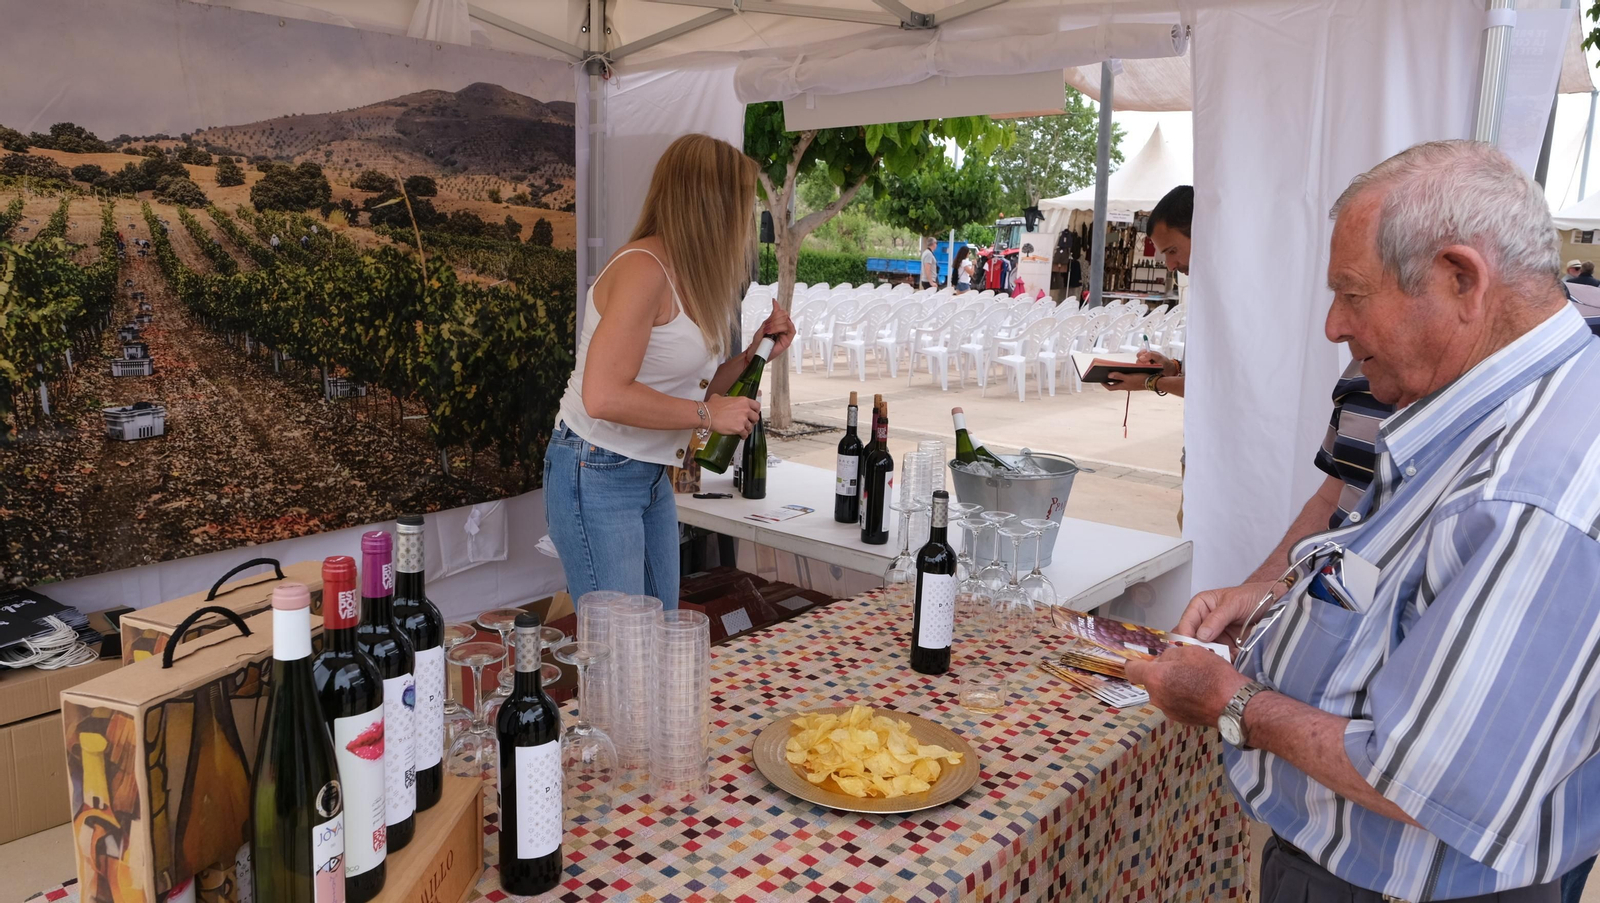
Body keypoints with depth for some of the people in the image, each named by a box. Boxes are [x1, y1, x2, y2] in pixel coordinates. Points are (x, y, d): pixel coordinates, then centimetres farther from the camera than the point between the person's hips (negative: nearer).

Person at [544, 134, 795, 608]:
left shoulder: (687, 276, 10)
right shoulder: (643, 270, -18)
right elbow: (604, 396, -27)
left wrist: (757, 347, 3)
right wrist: (709, 414, -19)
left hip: (650, 475, 9)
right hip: (597, 475, -9)